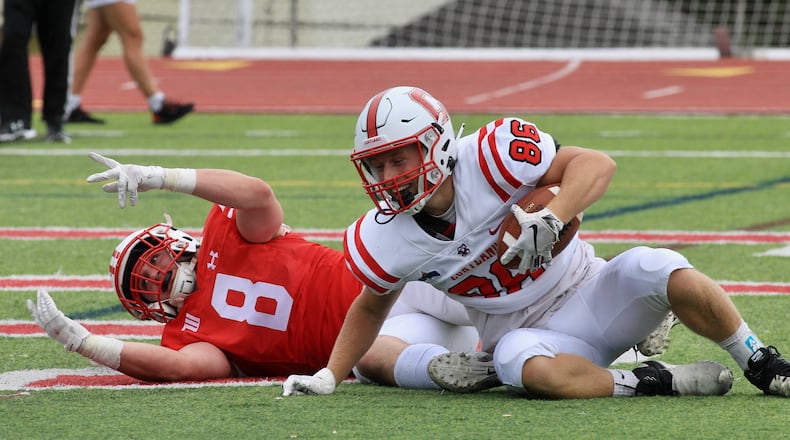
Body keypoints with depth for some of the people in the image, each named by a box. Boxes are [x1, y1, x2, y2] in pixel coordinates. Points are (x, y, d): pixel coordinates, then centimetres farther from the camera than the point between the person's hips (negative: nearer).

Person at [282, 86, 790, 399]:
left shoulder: (486, 157, -22)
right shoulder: (386, 241, -9)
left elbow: (596, 164, -23)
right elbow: (372, 305, 12)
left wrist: (550, 221, -39)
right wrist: (328, 376, 6)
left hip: (589, 295, -1)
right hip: (529, 333, 1)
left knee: (661, 272, -30)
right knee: (522, 363, -36)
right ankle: (658, 383, -20)